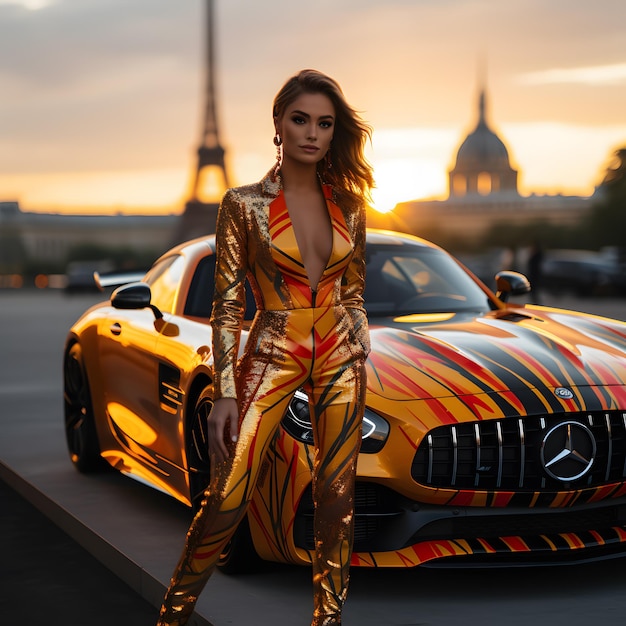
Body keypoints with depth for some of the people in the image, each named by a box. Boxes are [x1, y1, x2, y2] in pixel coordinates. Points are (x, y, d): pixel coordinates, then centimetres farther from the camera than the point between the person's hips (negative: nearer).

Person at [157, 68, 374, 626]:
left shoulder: (348, 205, 6)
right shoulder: (245, 204, -4)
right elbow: (227, 305, -5)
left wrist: (361, 348, 4)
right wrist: (225, 393, -10)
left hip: (340, 357, 3)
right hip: (271, 355, -3)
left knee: (337, 497, 5)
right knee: (227, 499, -7)